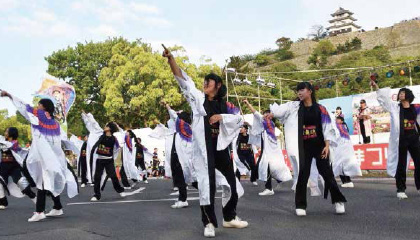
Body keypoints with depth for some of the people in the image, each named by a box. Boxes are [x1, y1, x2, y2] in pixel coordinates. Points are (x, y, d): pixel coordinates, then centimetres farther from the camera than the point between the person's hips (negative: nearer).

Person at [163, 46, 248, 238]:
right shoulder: (198, 98, 6)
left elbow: (239, 119, -3)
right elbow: (182, 79, -4)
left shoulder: (224, 104, 10)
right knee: (207, 184, -3)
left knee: (231, 182, 10)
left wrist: (221, 116, -16)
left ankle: (229, 218, 29)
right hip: (204, 148, -3)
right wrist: (170, 58, -14)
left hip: (220, 147, 3)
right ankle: (209, 223, 9)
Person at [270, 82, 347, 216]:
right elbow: (278, 110, -3)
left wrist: (327, 145, -8)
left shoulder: (320, 109, 0)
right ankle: (300, 205, 8)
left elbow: (327, 127, -2)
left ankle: (338, 201, 17)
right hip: (304, 147, 1)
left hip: (319, 146, -1)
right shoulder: (294, 106, 4)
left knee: (327, 173, 2)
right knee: (303, 174, -2)